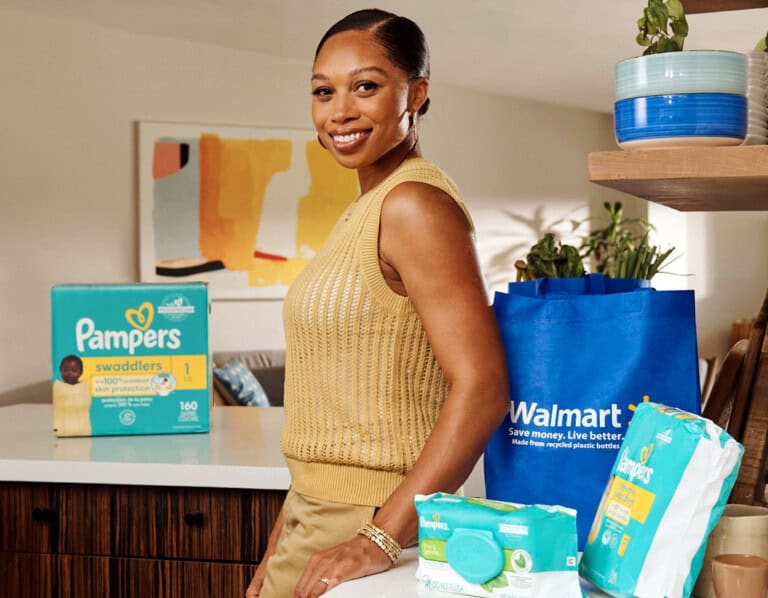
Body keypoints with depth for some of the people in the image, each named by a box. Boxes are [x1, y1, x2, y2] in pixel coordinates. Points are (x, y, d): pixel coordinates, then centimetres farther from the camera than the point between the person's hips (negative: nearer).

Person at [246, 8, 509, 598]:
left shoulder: (414, 204, -16)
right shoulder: (368, 209, 11)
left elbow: (481, 390, -23)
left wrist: (380, 539, -24)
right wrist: (284, 542, 16)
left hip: (366, 524, -8)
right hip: (319, 516, 8)